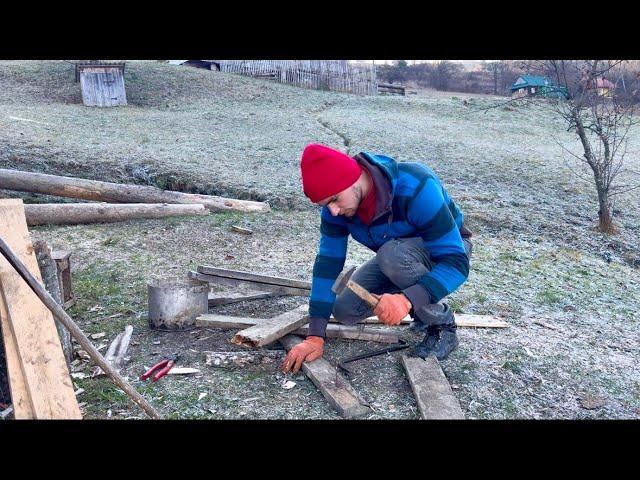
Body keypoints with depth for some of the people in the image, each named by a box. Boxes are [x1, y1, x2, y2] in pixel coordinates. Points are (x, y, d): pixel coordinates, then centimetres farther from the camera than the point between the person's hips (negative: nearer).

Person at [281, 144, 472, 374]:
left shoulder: (415, 189, -38)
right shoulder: (336, 200, -20)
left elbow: (457, 262, -37)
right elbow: (327, 264, -18)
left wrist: (408, 300, -53)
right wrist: (315, 336, -23)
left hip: (449, 250, -6)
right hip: (396, 256, 6)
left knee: (392, 254, -37)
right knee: (345, 311, -9)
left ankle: (442, 325, -13)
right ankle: (423, 310, 14)